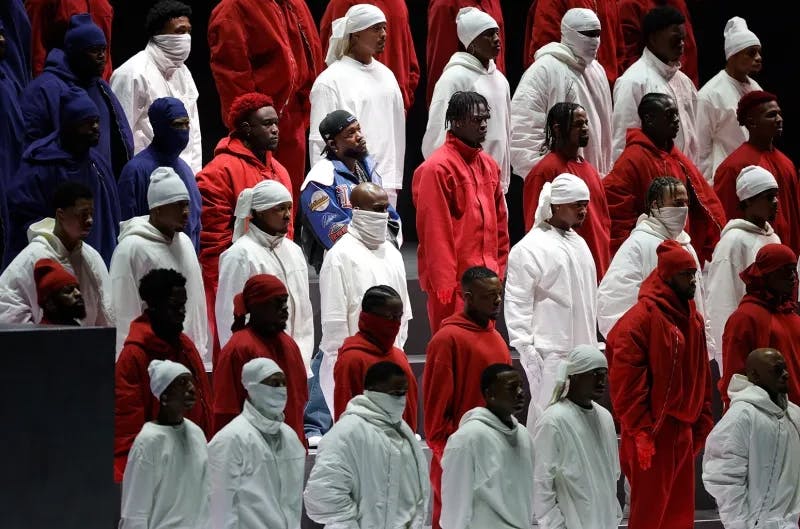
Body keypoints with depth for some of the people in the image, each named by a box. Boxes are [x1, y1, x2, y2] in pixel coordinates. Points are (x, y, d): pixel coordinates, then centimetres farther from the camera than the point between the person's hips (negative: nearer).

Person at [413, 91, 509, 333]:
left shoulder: (489, 166, 13)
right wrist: (444, 284, -15)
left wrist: (498, 271, 14)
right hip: (454, 283, -8)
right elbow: (434, 231, -13)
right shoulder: (437, 168, -11)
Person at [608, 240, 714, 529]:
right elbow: (626, 382, -15)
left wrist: (703, 424, 13)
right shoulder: (641, 318, -11)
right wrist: (640, 431, -18)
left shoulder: (693, 320, 13)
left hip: (683, 431, 8)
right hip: (652, 431, -8)